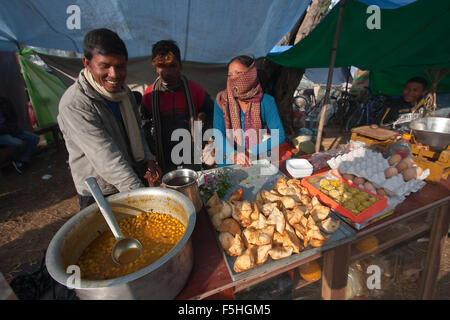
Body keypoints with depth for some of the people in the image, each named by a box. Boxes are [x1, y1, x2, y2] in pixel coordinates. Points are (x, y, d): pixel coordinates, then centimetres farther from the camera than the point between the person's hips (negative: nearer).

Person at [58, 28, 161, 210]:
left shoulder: (124, 91, 2)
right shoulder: (74, 104, -22)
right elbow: (107, 159, -29)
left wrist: (147, 159, -2)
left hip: (134, 182, 7)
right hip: (99, 196, -6)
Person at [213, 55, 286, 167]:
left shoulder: (266, 101, -3)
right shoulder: (222, 100, -1)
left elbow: (279, 136, -7)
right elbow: (218, 135, -8)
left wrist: (251, 152, -15)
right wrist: (234, 154, -25)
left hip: (257, 160, 0)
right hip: (227, 160, 1)